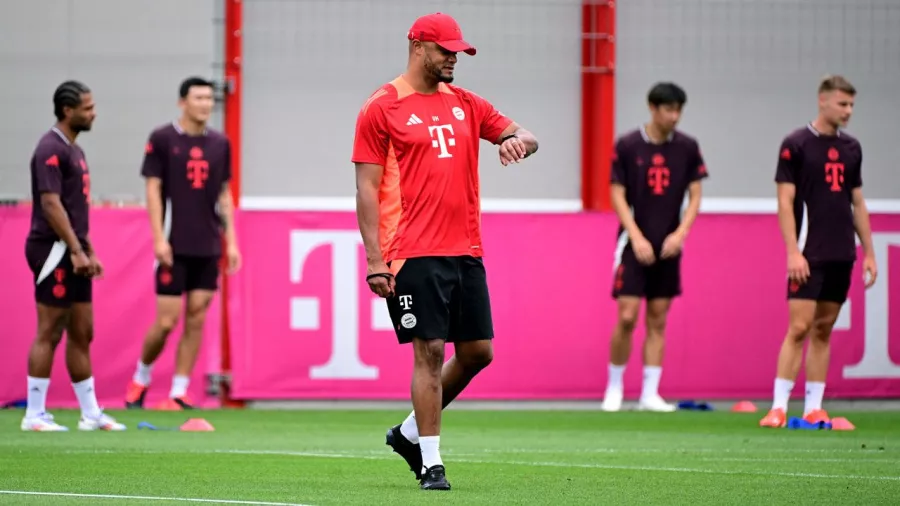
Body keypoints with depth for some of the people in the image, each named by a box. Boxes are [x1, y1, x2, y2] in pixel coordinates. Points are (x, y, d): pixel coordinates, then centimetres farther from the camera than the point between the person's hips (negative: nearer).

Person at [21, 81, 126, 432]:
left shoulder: (74, 150, 17)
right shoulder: (51, 150, -13)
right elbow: (51, 204, -20)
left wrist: (89, 252, 20)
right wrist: (76, 251, -21)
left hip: (73, 256, 10)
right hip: (54, 251, -10)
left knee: (82, 333, 11)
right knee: (49, 334, -6)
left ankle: (91, 414, 15)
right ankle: (35, 415, -3)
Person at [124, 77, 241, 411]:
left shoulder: (220, 144, 9)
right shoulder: (162, 139, -4)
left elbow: (224, 195, 14)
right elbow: (153, 189, -5)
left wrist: (231, 241, 8)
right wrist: (158, 238, -12)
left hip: (208, 248, 4)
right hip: (175, 247, -4)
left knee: (196, 320, 1)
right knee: (166, 321, -5)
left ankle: (179, 394, 6)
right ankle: (140, 379, 18)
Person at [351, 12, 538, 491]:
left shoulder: (465, 103, 15)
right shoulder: (381, 108, -2)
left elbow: (523, 136, 15)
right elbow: (367, 189, -5)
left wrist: (517, 141, -12)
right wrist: (375, 260, -12)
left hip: (466, 253, 6)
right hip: (415, 254, -6)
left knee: (478, 352, 7)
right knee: (430, 352, -9)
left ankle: (411, 432, 24)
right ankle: (430, 462, -1)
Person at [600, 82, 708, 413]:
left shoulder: (687, 148, 2)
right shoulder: (627, 146, -5)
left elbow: (695, 196, 5)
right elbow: (618, 196, -4)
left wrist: (680, 233, -10)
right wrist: (637, 238, -13)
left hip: (668, 247, 3)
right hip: (634, 244, -3)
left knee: (657, 320, 4)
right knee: (627, 317, -9)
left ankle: (650, 394, 7)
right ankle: (614, 388, 7)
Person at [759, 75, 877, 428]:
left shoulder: (851, 148, 12)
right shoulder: (796, 144, -5)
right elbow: (785, 202, -8)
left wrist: (869, 253, 12)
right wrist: (793, 252, -16)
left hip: (842, 255, 6)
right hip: (809, 254, -6)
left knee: (824, 330, 7)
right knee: (799, 327, -11)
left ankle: (814, 408, 9)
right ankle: (779, 407, -9)